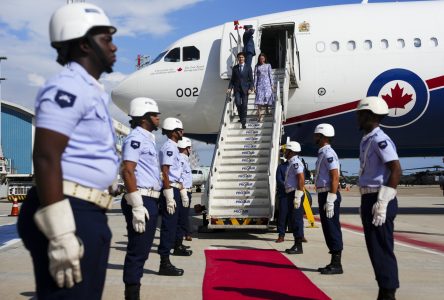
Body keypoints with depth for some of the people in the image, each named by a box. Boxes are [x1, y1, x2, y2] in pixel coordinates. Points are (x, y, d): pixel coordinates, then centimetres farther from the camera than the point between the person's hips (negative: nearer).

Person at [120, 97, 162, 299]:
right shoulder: (136, 137, -11)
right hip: (141, 200, -10)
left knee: (142, 250, 14)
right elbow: (127, 171, -20)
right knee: (137, 251, -7)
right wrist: (137, 206, -24)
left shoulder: (148, 138, 20)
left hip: (150, 201, 10)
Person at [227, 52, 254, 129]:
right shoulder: (235, 68, 9)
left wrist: (250, 88, -10)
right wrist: (229, 88, -3)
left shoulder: (248, 68, 5)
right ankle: (241, 117, 14)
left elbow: (251, 80, 3)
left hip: (244, 89, -1)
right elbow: (232, 79, 10)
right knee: (238, 104, -12)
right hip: (237, 89, 1)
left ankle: (243, 122, 4)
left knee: (244, 105, -2)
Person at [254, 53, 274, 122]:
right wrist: (254, 86, 0)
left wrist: (272, 84, 2)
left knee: (267, 96, -1)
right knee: (259, 98, -8)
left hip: (267, 83, 1)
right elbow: (255, 76, 6)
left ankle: (267, 109, 24)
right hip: (260, 83, -1)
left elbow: (270, 75, 7)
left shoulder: (268, 65, 8)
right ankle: (259, 114, -13)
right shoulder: (257, 66, 8)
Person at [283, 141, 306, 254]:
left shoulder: (296, 162, -13)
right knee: (294, 220, 12)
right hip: (291, 194, 10)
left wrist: (298, 196, -25)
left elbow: (301, 179, -22)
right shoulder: (291, 163, 20)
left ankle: (298, 247, -6)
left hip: (295, 194, -10)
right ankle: (296, 245, 18)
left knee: (297, 220, -8)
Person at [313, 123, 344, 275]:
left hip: (329, 195, -10)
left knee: (333, 229, -5)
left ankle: (337, 264, 0)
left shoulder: (328, 153, -14)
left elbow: (335, 178, -21)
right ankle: (333, 263, 21)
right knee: (328, 229, 13)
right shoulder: (322, 153, 17)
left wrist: (330, 201, -24)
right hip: (323, 194, 10)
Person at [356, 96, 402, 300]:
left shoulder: (379, 139, -14)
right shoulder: (367, 140, 17)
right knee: (375, 248, 14)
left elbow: (396, 170, -22)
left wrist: (382, 203, -25)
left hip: (379, 201, -10)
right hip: (369, 199, 10)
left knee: (382, 249, -5)